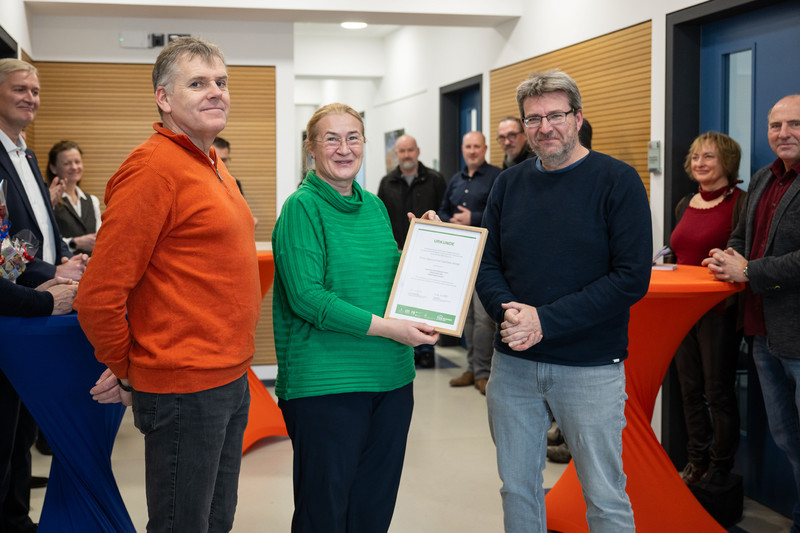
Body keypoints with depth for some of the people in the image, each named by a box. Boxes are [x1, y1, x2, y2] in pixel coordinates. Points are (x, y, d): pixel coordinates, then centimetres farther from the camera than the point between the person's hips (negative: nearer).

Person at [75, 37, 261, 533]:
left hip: (230, 380, 9)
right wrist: (129, 374, -6)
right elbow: (98, 296, -19)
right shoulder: (154, 167, -17)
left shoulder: (212, 165, 12)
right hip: (185, 392, -9)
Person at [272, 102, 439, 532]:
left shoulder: (374, 206, 12)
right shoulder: (302, 207, -9)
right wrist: (385, 326, -20)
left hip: (390, 379, 7)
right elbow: (306, 296, -17)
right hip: (325, 384, -6)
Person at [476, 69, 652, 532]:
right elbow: (488, 265, 8)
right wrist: (509, 313, -14)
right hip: (513, 364, 4)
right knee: (517, 488, 15)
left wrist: (545, 321, -19)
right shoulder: (509, 184, 8)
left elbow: (632, 278, -14)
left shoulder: (618, 181, -7)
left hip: (590, 367, -4)